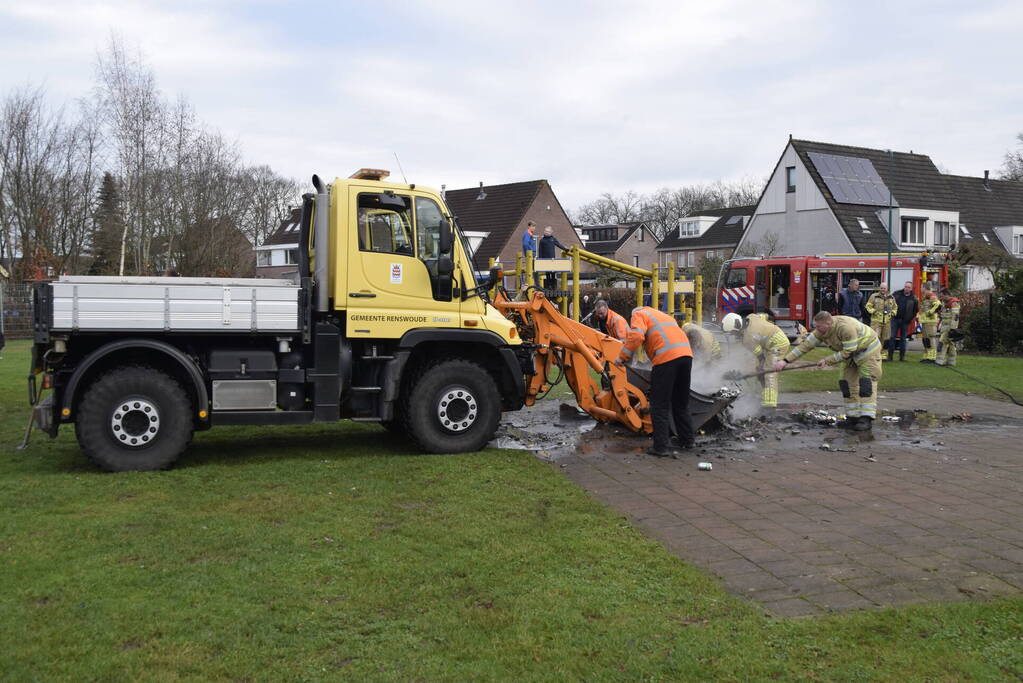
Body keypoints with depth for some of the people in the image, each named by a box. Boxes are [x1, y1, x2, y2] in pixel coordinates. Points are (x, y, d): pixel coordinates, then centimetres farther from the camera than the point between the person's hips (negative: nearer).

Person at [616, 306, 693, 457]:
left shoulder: (639, 314, 12)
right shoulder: (663, 315, 35)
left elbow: (636, 336, -8)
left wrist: (623, 357, -2)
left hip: (666, 358, -7)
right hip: (686, 354, 7)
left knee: (659, 405, 0)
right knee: (681, 402, 21)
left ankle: (661, 447, -2)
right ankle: (686, 440, 30)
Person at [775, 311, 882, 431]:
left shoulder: (846, 327, -36)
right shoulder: (821, 331, -12)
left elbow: (848, 352, -31)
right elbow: (806, 345, -11)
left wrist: (827, 360, -25)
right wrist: (785, 360, -16)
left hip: (868, 350, -8)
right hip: (852, 355, 8)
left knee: (866, 383, -14)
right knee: (848, 384, 4)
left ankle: (866, 419, -17)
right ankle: (853, 418, 8)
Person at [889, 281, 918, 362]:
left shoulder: (913, 298, 1)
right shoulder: (897, 294, 2)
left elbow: (916, 310, 9)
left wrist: (910, 318, 3)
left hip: (905, 321, 0)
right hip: (895, 319, 0)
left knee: (903, 338, 6)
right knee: (892, 337, -2)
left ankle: (902, 356, 12)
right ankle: (890, 355, 2)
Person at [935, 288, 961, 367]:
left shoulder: (954, 303, -13)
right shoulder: (947, 303, 19)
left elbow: (955, 316, -21)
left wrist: (952, 328, -25)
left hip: (950, 327, -10)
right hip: (945, 327, 10)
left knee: (943, 342, -14)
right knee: (950, 344, 9)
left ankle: (940, 360, -17)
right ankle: (951, 362, 10)